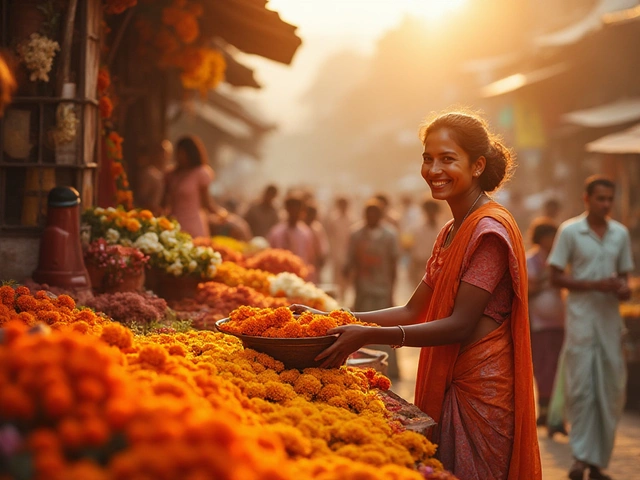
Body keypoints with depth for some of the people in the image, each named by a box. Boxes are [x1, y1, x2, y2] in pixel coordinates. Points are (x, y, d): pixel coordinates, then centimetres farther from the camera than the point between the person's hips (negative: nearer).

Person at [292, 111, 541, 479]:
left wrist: (369, 336, -27)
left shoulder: (490, 228, -15)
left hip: (481, 388, -9)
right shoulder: (451, 232, 15)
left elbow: (460, 325, -20)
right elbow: (414, 312, 12)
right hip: (448, 386, 9)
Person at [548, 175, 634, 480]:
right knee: (580, 388, -7)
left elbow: (623, 274, 17)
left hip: (610, 319, 4)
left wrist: (624, 288, -7)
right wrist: (596, 285, -15)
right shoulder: (570, 231, -3)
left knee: (611, 391, 3)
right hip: (581, 318, -4)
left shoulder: (621, 234, 9)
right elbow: (557, 278, -4)